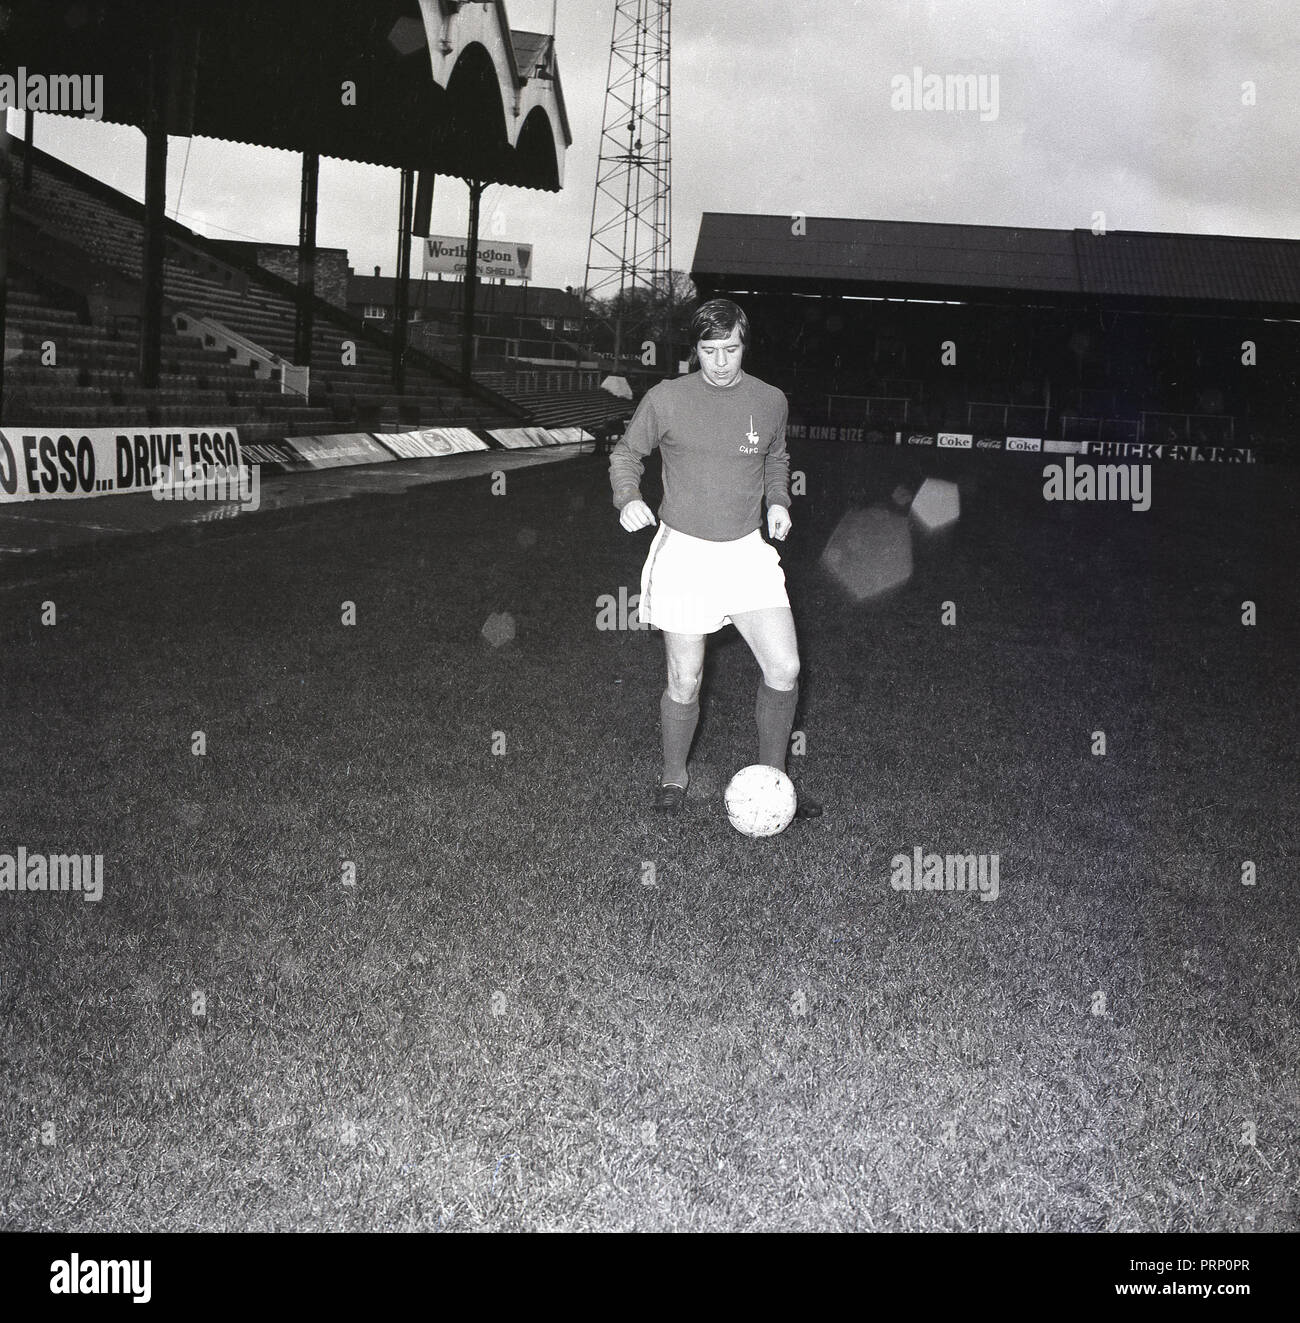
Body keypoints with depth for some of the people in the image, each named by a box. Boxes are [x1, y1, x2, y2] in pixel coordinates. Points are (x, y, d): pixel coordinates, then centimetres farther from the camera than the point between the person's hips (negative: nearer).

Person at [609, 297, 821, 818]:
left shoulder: (770, 401, 4)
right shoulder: (665, 399, -4)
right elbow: (626, 453, 9)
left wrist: (778, 501, 5)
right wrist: (627, 498, -10)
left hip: (747, 551, 3)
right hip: (682, 551, -2)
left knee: (784, 668, -6)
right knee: (685, 681, 1)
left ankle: (771, 778, 14)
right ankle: (674, 777, 26)